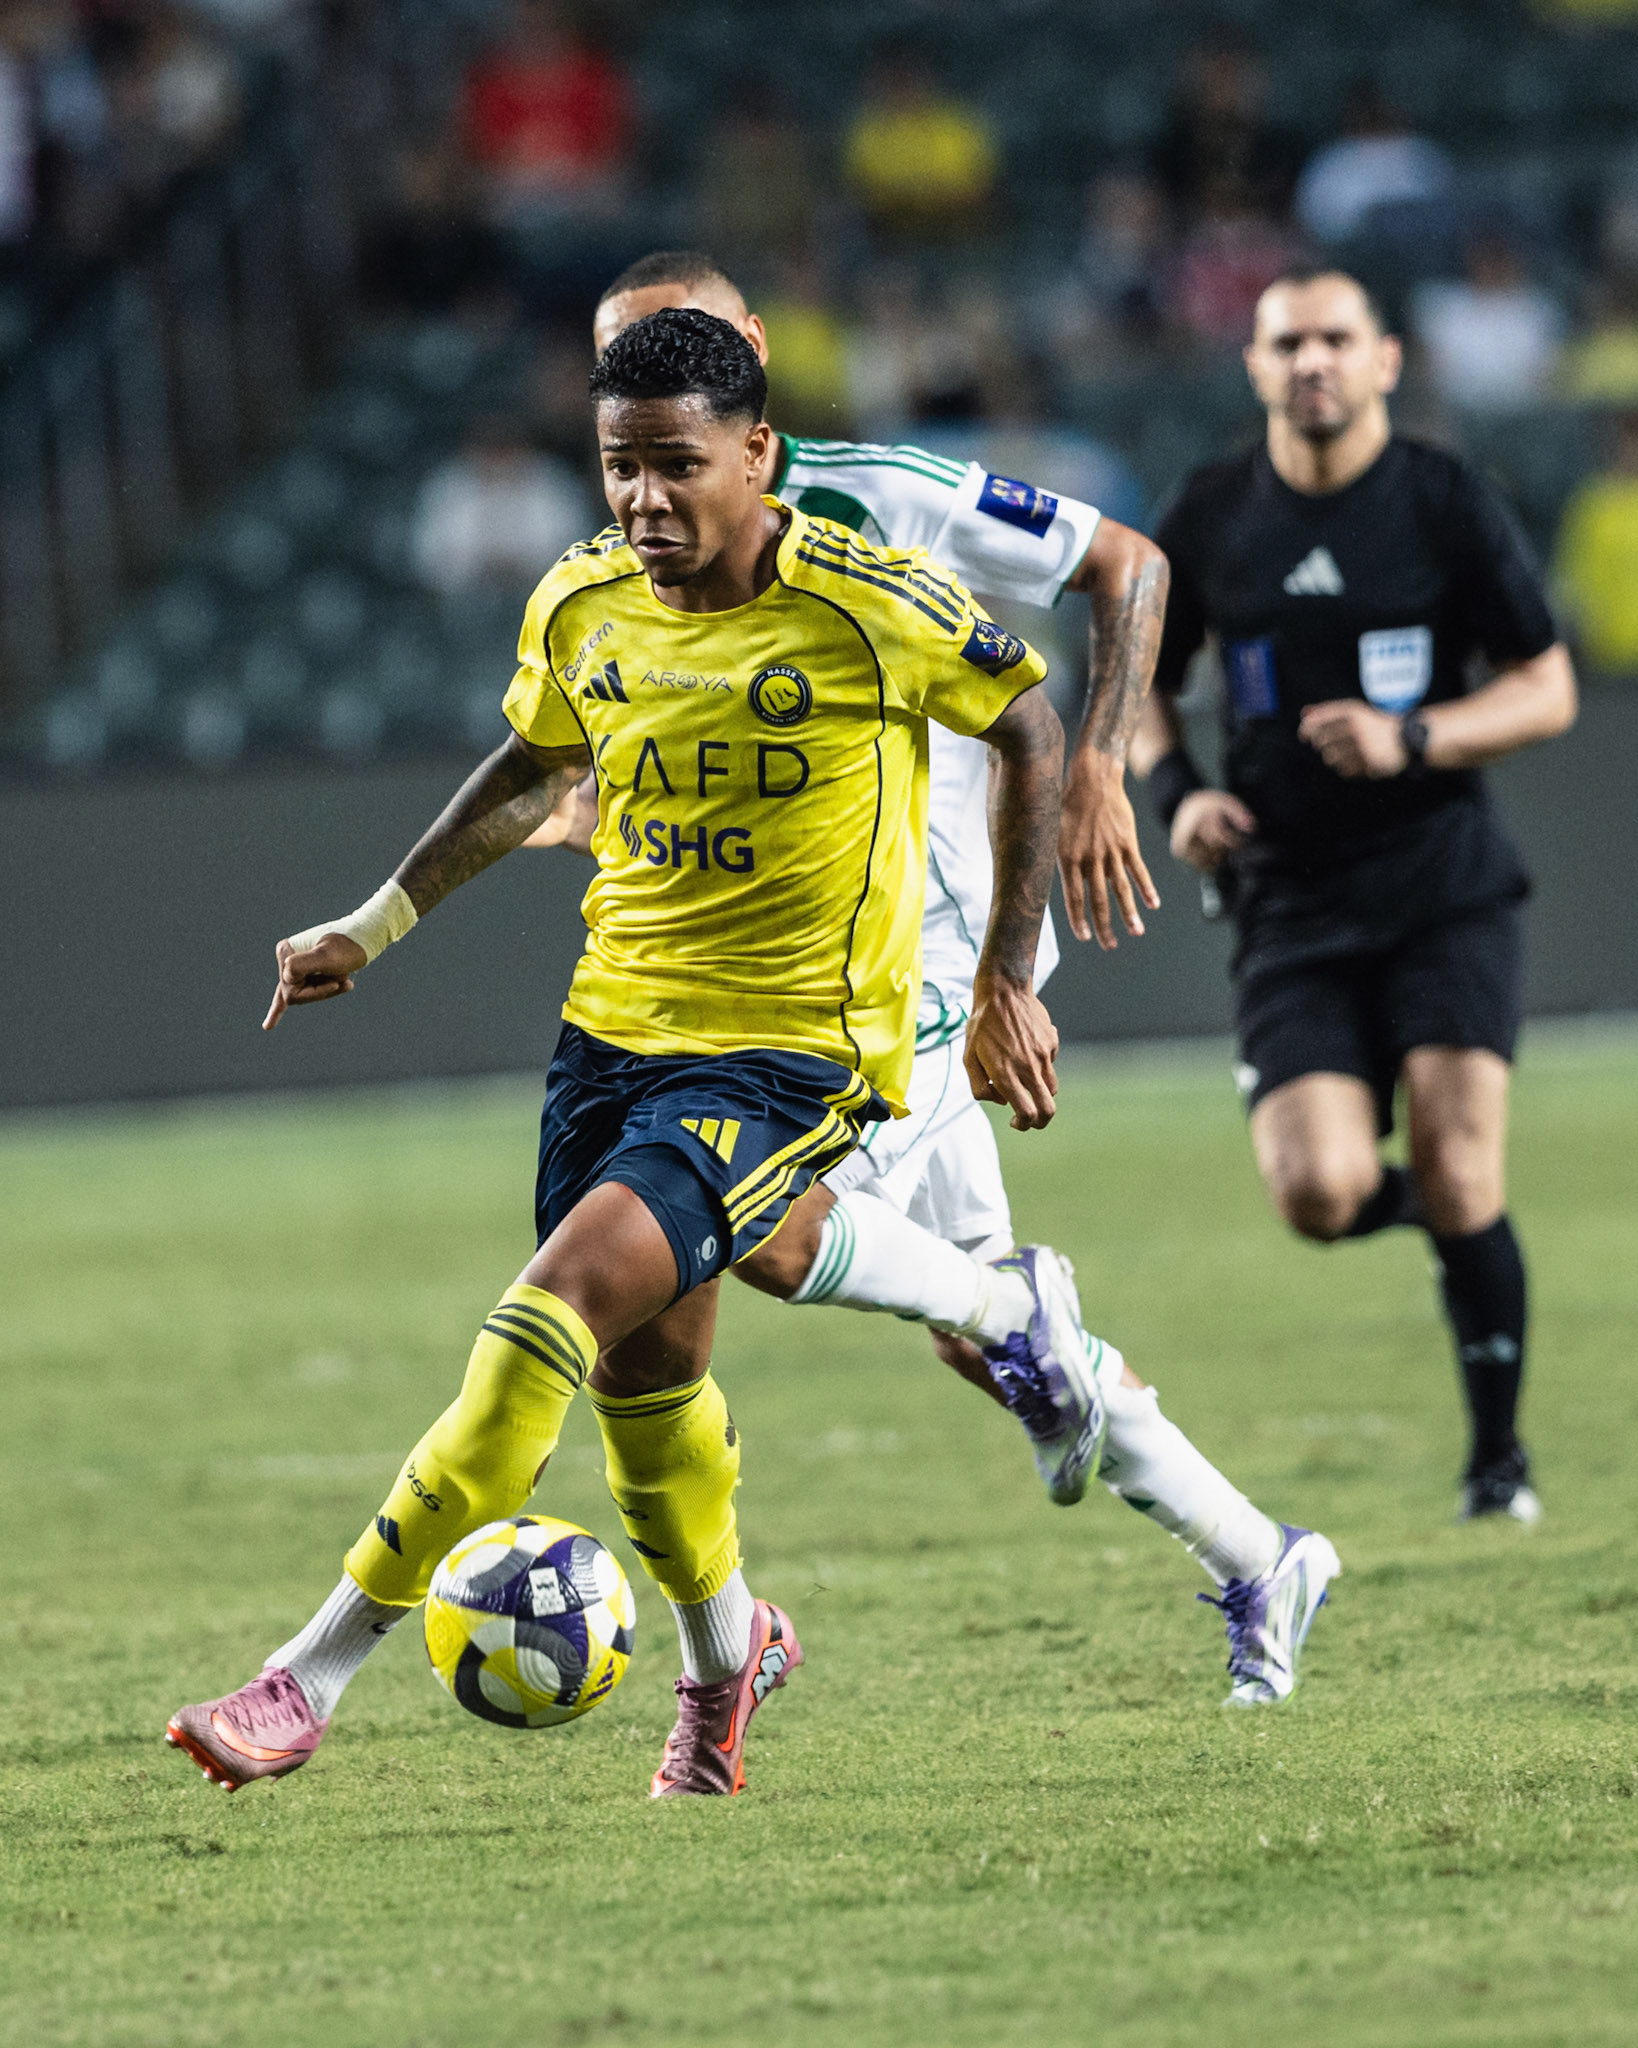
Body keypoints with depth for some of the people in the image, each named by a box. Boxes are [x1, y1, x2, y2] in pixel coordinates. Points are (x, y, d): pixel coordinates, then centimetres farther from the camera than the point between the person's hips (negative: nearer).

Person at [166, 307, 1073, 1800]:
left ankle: (311, 1682, -24)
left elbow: (1029, 722, -1)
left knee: (569, 1297, -22)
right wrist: (380, 924, 18)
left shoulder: (873, 608, -16)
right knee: (643, 1366, 14)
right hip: (615, 1020, 6)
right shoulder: (581, 607, 0)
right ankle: (726, 1649, 46)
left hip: (793, 1053, -6)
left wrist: (1008, 980, 0)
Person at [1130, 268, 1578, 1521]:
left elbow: (1548, 691, 1)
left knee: (1458, 1187, -11)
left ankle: (1499, 1458, 7)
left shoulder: (1448, 503, -2)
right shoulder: (1209, 521, 5)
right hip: (1291, 902, 2)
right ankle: (1410, 1196, 24)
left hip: (1444, 886, -2)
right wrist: (1173, 790, -1)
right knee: (1321, 1195, -14)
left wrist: (1414, 740, -15)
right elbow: (1141, 686, 19)